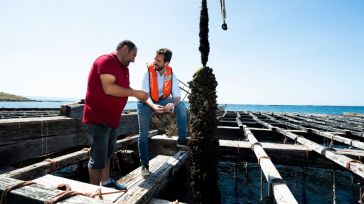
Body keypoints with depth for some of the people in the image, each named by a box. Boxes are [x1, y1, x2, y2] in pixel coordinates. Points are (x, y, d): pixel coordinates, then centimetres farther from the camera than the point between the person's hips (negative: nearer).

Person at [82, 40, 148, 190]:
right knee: (98, 156, -2)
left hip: (112, 117, 10)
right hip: (98, 118, -10)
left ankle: (105, 181, 34)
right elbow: (109, 88, -27)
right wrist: (135, 93, -21)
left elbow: (124, 88, 12)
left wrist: (139, 95, -4)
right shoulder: (106, 61, -16)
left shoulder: (124, 68, 13)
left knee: (108, 152, 19)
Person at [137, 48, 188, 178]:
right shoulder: (148, 71, -20)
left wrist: (173, 104, -40)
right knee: (143, 134, -6)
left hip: (163, 100, 2)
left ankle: (182, 140, -17)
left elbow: (177, 96, -16)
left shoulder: (171, 74, -14)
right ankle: (144, 165, 7)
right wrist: (153, 106, -44)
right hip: (147, 102, -1)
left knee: (181, 106, -25)